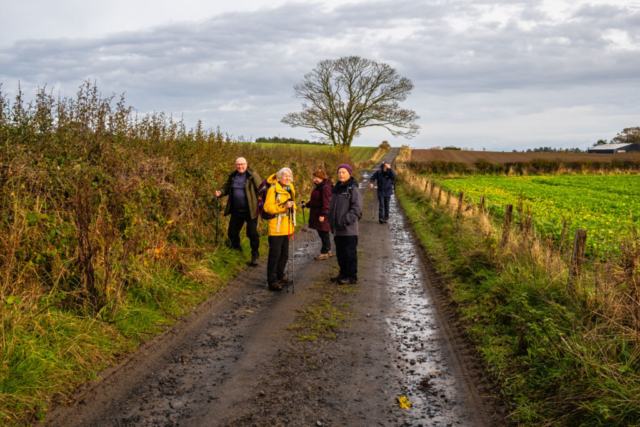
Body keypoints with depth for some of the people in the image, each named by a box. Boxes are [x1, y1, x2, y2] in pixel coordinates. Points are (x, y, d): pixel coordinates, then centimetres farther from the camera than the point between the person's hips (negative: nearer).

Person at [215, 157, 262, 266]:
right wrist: (220, 192, -3)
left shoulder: (253, 176, -8)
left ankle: (255, 255, 13)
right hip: (236, 211, 5)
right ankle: (236, 250, 36)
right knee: (232, 232, 13)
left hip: (250, 211, -5)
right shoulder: (232, 177, 7)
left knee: (252, 233, -2)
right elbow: (226, 187, 19)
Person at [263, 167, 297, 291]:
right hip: (276, 227, -8)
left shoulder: (290, 189, 12)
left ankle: (280, 276, 34)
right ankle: (272, 281, 1)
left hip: (286, 227, 8)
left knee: (284, 254, 17)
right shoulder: (273, 188, -13)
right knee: (275, 254, -5)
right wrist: (283, 206, -29)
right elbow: (267, 207, -20)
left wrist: (292, 207, 9)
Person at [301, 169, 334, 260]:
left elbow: (326, 203, -21)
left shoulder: (326, 187, -17)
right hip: (317, 214, 10)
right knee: (323, 234, 15)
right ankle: (328, 251, 24)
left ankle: (325, 253, 6)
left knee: (323, 233, -2)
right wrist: (307, 204, 21)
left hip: (322, 215, -10)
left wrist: (322, 214, -22)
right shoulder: (319, 186, 16)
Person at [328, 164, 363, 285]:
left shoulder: (353, 189, -9)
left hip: (349, 228, -8)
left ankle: (352, 276, 3)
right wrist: (331, 222, 15)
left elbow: (357, 207, -17)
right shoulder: (337, 188, 15)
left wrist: (346, 220, -21)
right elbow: (332, 207, 22)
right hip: (338, 228, 8)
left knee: (350, 252, -3)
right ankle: (343, 273, 27)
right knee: (340, 252, 15)